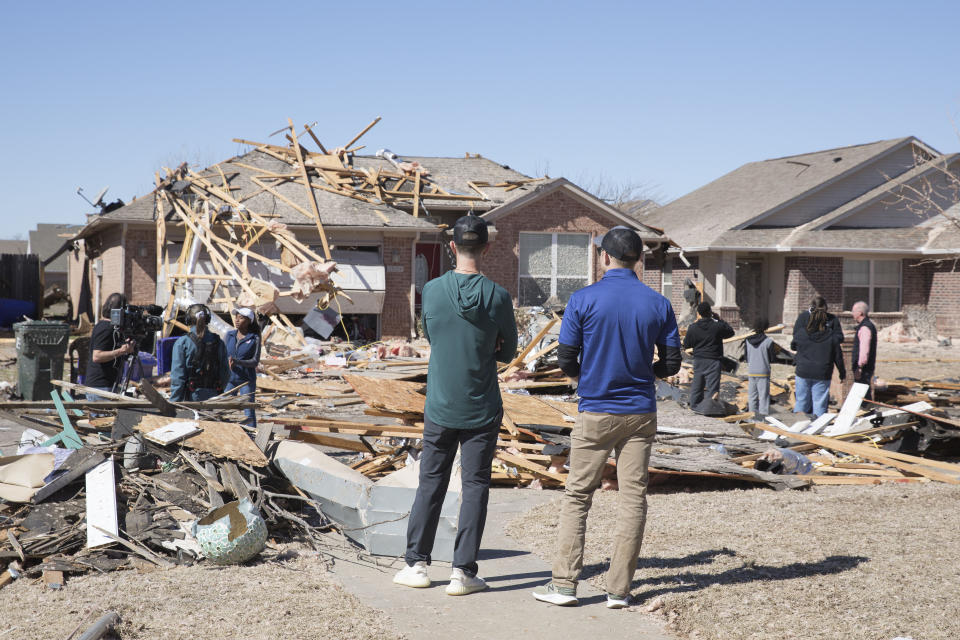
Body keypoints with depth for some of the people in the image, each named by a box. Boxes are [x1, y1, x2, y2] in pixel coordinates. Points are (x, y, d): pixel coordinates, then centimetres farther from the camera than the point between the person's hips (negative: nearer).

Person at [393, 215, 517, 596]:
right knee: (475, 487, 4)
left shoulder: (432, 291, -5)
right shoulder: (498, 297, -9)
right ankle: (463, 571, 3)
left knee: (430, 484, 11)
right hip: (482, 411, -1)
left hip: (439, 408, 1)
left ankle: (417, 564, 14)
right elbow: (508, 352, 3)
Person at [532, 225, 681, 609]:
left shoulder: (584, 300, -8)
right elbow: (671, 363, 2)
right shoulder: (658, 304, 0)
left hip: (596, 412, -2)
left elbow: (566, 359, -7)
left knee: (577, 496, 6)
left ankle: (564, 584, 4)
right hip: (641, 413, 2)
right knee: (633, 498, 5)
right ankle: (619, 589, 5)